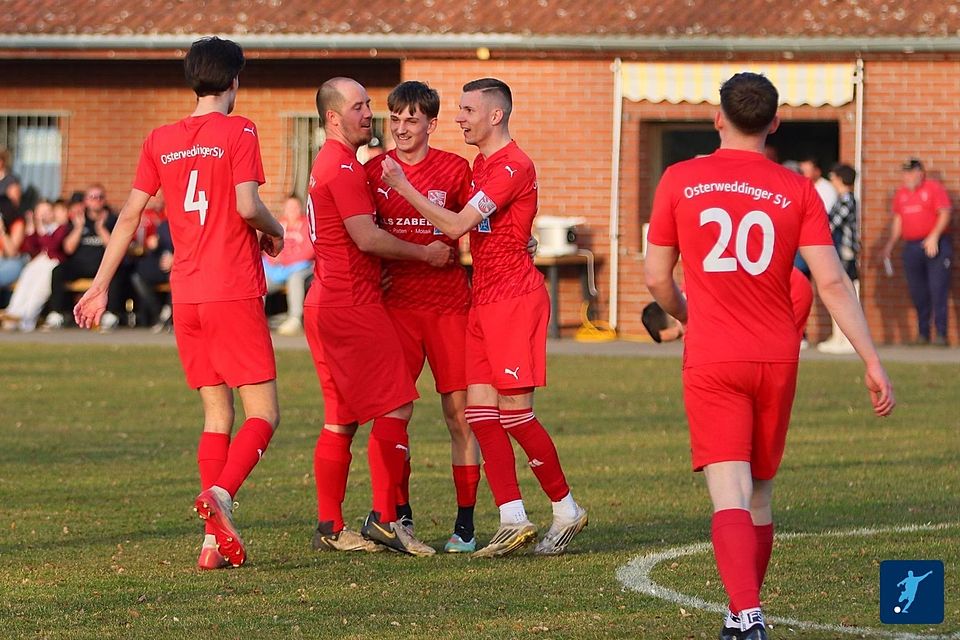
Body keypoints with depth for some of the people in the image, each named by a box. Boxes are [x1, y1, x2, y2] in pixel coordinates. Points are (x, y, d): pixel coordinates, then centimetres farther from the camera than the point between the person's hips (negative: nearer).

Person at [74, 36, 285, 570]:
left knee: (217, 414, 11)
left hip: (185, 295, 6)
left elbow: (130, 216, 10)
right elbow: (247, 205, -16)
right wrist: (274, 232, 6)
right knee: (263, 412, -3)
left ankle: (217, 539, 4)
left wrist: (101, 286, 15)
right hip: (234, 291, -6)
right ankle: (222, 492, -29)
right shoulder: (238, 131, -5)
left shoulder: (161, 140, 11)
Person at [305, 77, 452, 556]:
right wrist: (425, 253, -8)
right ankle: (384, 518, -10)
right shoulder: (344, 166, -13)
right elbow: (366, 237, -18)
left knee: (341, 419, 11)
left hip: (326, 304, 11)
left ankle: (329, 527, 11)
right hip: (351, 305, -11)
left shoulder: (329, 164, 21)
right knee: (395, 406, -9)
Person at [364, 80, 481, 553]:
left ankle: (465, 523, 2)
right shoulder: (374, 172, 6)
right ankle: (401, 517, 10)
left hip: (448, 304, -2)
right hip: (395, 303, 2)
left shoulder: (455, 169, 1)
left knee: (459, 411, -3)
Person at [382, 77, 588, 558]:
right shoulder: (480, 163, 17)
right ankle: (513, 521, -3)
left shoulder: (513, 166, -14)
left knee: (515, 414, -7)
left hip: (515, 299, -9)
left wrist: (403, 187, -18)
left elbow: (457, 226, -20)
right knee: (481, 411, -1)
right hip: (483, 301, 9)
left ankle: (566, 509, 7)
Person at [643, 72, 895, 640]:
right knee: (760, 495, 18)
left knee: (730, 497, -10)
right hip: (777, 359, 2)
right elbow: (832, 282, -6)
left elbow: (657, 279, 6)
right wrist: (873, 362, -3)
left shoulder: (679, 181, 0)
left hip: (711, 361, -2)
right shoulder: (797, 191, 1)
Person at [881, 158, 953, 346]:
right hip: (911, 246, 6)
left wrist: (934, 236, -19)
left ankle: (941, 333, -10)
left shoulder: (934, 188, -2)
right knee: (917, 292, 5)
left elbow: (944, 214, -8)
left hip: (935, 245, -6)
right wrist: (890, 245, 14)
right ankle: (922, 332, 14)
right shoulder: (901, 194, 16)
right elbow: (898, 221, 22)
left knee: (938, 289, -10)